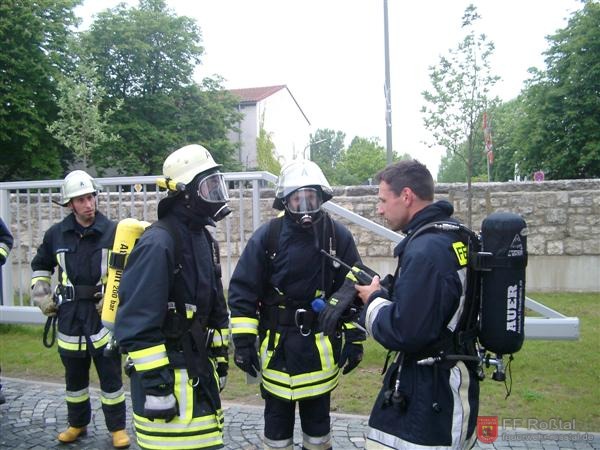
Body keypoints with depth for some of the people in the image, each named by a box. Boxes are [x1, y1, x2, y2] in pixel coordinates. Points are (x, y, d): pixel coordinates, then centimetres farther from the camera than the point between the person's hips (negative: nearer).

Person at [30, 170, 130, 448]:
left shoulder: (113, 232, -9)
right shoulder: (56, 234, 1)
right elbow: (40, 266, 18)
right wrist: (41, 296, 8)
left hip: (104, 314, -3)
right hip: (70, 315, 3)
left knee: (110, 374, 4)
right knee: (74, 375, 17)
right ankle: (77, 424, 36)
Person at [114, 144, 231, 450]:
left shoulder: (203, 238, 10)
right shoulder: (158, 242, -20)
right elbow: (137, 322, -23)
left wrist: (220, 357, 18)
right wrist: (154, 382, -22)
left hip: (199, 366, 9)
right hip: (167, 371, -9)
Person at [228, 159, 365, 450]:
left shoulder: (339, 236, -4)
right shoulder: (267, 236, -7)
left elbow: (354, 291, 2)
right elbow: (242, 291, -5)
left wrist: (354, 339, 2)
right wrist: (243, 340, -8)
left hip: (322, 346, 1)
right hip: (277, 346, 0)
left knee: (318, 417, 17)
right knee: (277, 418, 14)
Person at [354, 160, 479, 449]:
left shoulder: (426, 250, -25)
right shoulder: (454, 233, 5)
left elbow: (404, 333, -26)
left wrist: (374, 300, -10)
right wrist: (385, 292, 3)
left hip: (429, 395, -9)